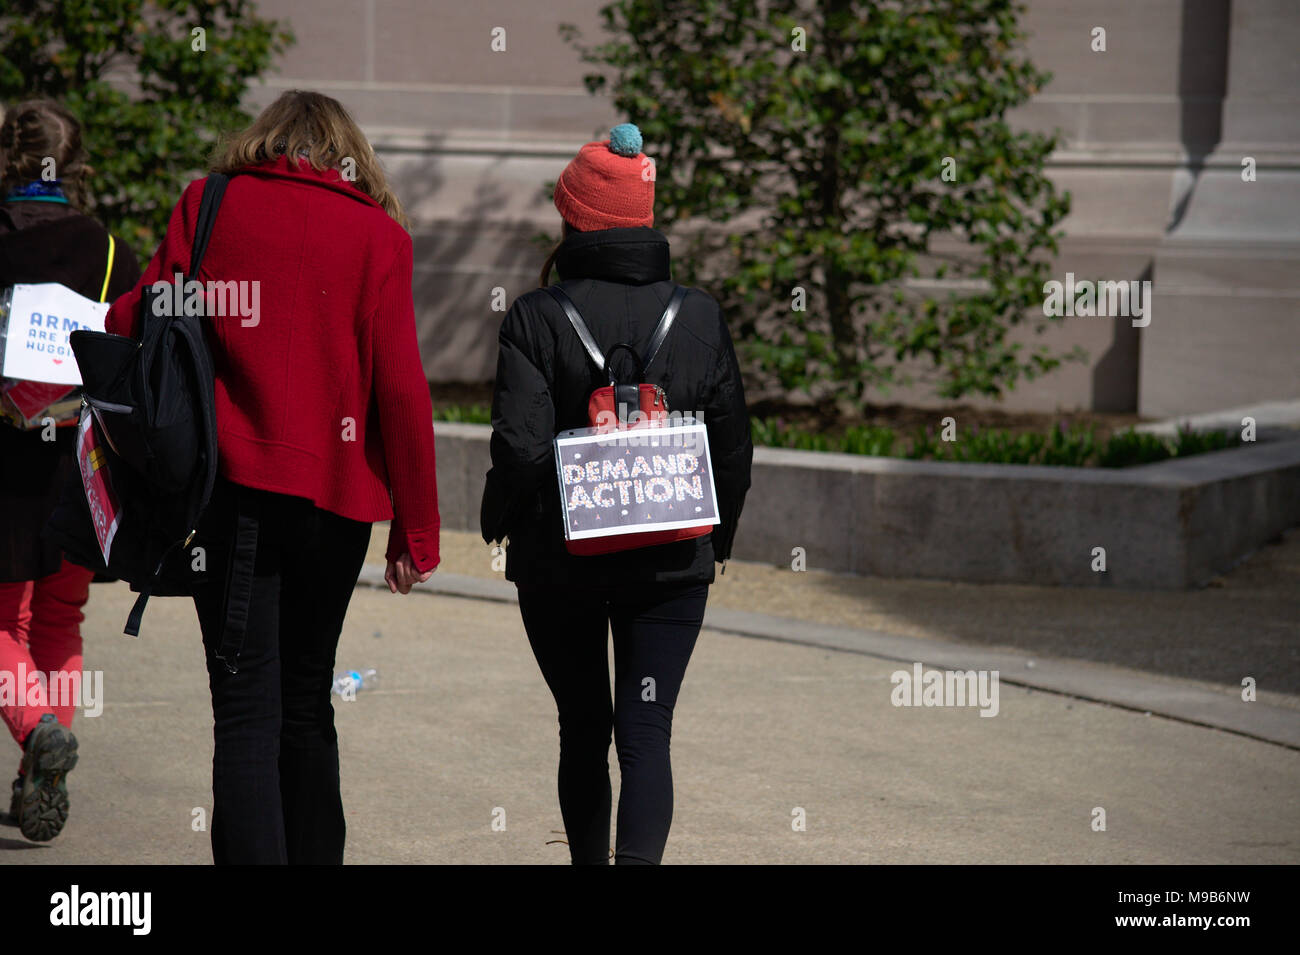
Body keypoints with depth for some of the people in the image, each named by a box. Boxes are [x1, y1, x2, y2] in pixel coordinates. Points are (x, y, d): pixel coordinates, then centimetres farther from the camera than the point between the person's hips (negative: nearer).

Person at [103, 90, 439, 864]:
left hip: (234, 483, -1)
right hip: (337, 493, 1)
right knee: (307, 703, 17)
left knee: (247, 713, -5)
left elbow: (138, 327, 2)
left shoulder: (209, 206, 4)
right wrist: (417, 529, 3)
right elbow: (401, 389, -2)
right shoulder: (378, 234, 3)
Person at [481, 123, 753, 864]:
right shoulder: (699, 316, 1)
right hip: (672, 563, 1)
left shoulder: (537, 318, -9)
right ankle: (638, 856, -22)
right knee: (647, 731, -2)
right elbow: (735, 447, 4)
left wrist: (502, 525, 3)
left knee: (583, 728, 15)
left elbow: (520, 448, -14)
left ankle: (589, 858, 27)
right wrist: (717, 540, 17)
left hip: (560, 560, -1)